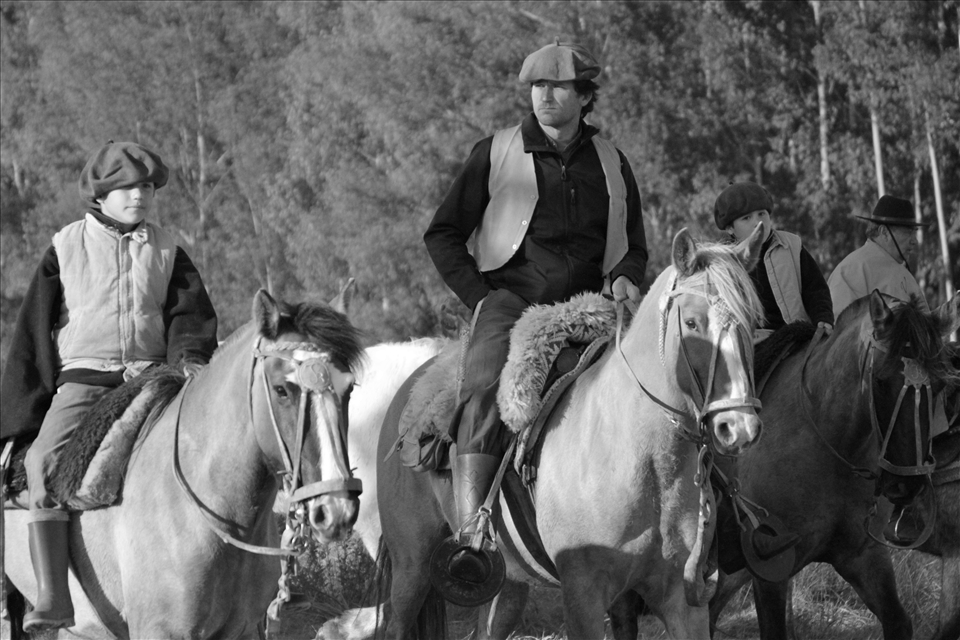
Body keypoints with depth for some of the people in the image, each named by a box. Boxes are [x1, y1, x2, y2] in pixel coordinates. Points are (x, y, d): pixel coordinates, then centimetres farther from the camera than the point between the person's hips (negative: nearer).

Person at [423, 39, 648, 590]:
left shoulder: (611, 163, 16)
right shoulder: (496, 154, 8)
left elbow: (635, 246, 26)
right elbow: (443, 236, 11)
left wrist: (624, 278, 3)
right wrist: (479, 297, -1)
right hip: (511, 298, -3)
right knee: (486, 390, -31)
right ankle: (470, 538, -41)